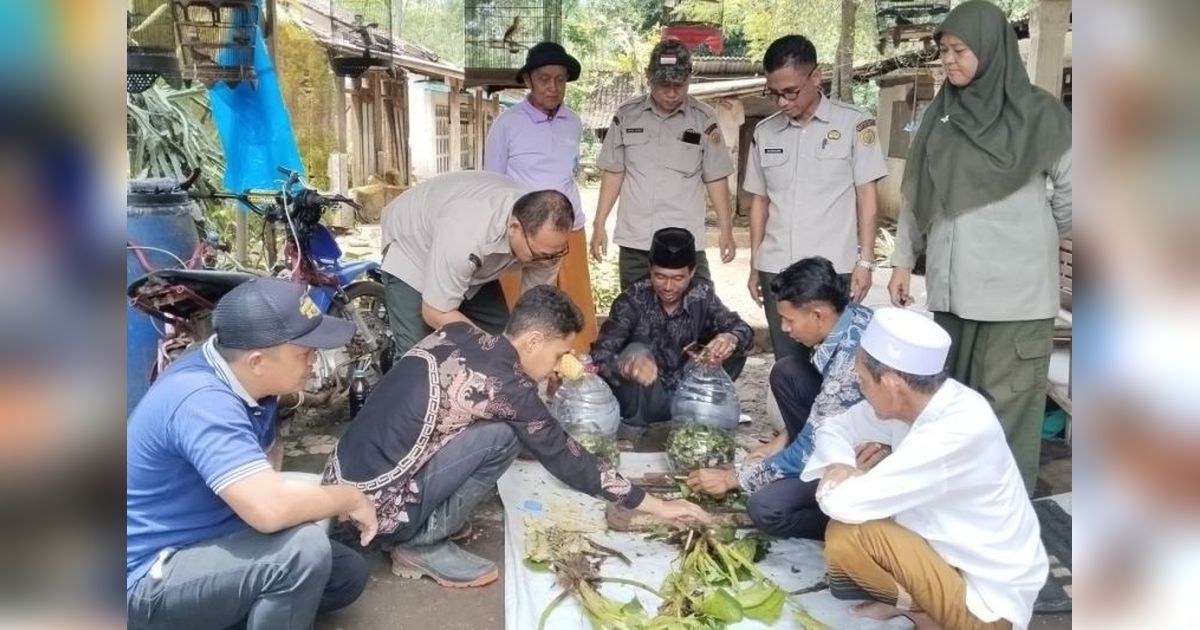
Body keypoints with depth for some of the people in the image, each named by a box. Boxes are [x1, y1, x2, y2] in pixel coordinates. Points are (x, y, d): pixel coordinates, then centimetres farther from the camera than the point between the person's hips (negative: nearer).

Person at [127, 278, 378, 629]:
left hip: (208, 539, 9)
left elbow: (266, 455, 17)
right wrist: (349, 498, -22)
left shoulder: (249, 382, -2)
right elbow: (269, 507, -41)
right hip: (153, 576, -9)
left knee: (348, 574, 7)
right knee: (303, 549, -30)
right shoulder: (202, 401, -30)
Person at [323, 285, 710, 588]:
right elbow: (566, 460, -6)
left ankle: (421, 527, 14)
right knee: (501, 436, -13)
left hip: (339, 479, 8)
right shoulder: (507, 387, -16)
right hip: (373, 504, -8)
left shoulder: (458, 334, 3)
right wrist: (657, 506, 3)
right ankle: (422, 544, 1)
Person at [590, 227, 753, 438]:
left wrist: (731, 338, -38)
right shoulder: (633, 300, -20)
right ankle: (633, 425, -11)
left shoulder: (701, 295, -10)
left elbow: (743, 330, -12)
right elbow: (599, 356, -28)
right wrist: (627, 367, -52)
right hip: (645, 400, -3)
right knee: (636, 352, -31)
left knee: (734, 351, -15)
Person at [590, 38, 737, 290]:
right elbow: (614, 173, 7)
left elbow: (715, 178, 3)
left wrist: (726, 229, -1)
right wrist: (599, 224, 5)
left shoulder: (704, 120, -2)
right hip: (634, 241, 2)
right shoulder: (626, 115, 2)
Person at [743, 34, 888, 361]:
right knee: (787, 364, 9)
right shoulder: (764, 132, 9)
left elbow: (866, 194, 0)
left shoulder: (854, 123, -1)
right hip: (776, 269, 3)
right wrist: (754, 265, 12)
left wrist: (865, 261, -6)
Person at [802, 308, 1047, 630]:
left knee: (846, 536, -22)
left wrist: (834, 482, -9)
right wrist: (839, 466, -15)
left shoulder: (959, 431, -32)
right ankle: (909, 597, 7)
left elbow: (845, 504, -32)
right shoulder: (914, 401, -8)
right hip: (955, 553, 8)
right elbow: (835, 429, 6)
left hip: (988, 598, -8)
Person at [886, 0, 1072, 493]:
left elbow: (1070, 194, 3)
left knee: (1008, 404, -1)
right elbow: (916, 195, 13)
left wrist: (1034, 240, 14)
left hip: (1015, 288, -4)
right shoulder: (939, 115, 10)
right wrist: (903, 260, 10)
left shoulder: (1038, 114, -3)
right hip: (951, 285, 4)